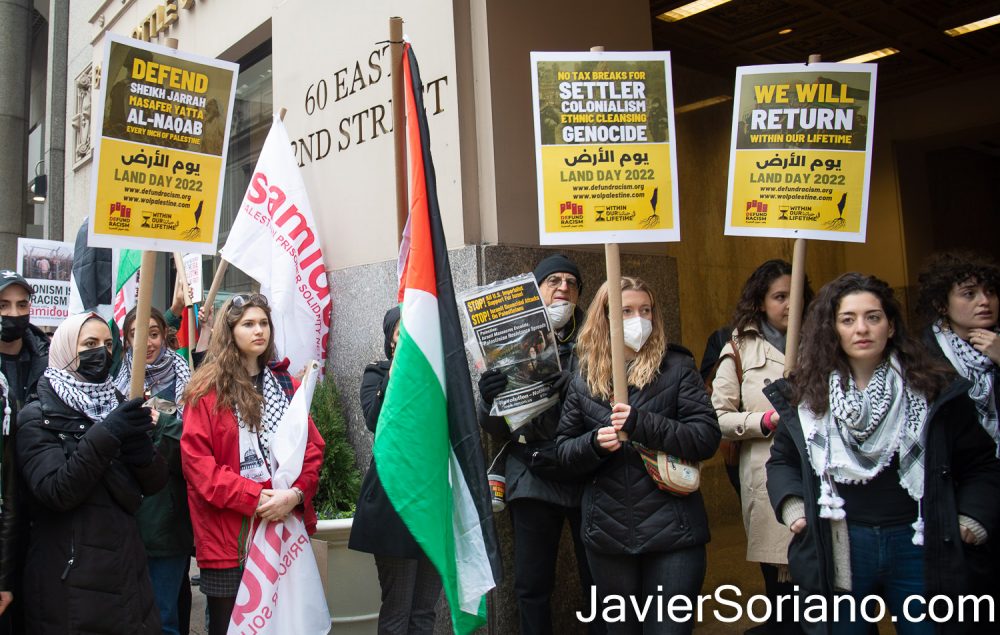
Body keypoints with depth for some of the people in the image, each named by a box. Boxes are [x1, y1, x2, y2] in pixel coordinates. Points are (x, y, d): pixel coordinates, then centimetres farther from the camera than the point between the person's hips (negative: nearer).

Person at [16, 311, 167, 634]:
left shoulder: (117, 406, 9)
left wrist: (139, 441, -17)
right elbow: (54, 491, -18)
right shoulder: (38, 417, -6)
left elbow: (155, 483, 2)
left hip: (126, 566, 5)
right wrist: (105, 435, -26)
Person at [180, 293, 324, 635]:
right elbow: (195, 458, -11)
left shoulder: (286, 385, 11)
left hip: (285, 523, 4)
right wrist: (252, 497, -17)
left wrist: (295, 493, -12)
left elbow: (312, 445, 5)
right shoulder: (207, 388, -3)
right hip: (229, 532, -4)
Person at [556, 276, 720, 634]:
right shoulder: (584, 380, 7)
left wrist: (642, 424, -22)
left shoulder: (677, 368, 0)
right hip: (607, 535, 3)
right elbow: (564, 452, 8)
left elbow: (708, 437, -9)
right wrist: (594, 443, -14)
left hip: (672, 534, -3)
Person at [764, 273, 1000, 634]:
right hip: (837, 549, 1)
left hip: (917, 545, 0)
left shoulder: (932, 389, -1)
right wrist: (791, 505, -6)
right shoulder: (807, 394, 1)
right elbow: (782, 461, 10)